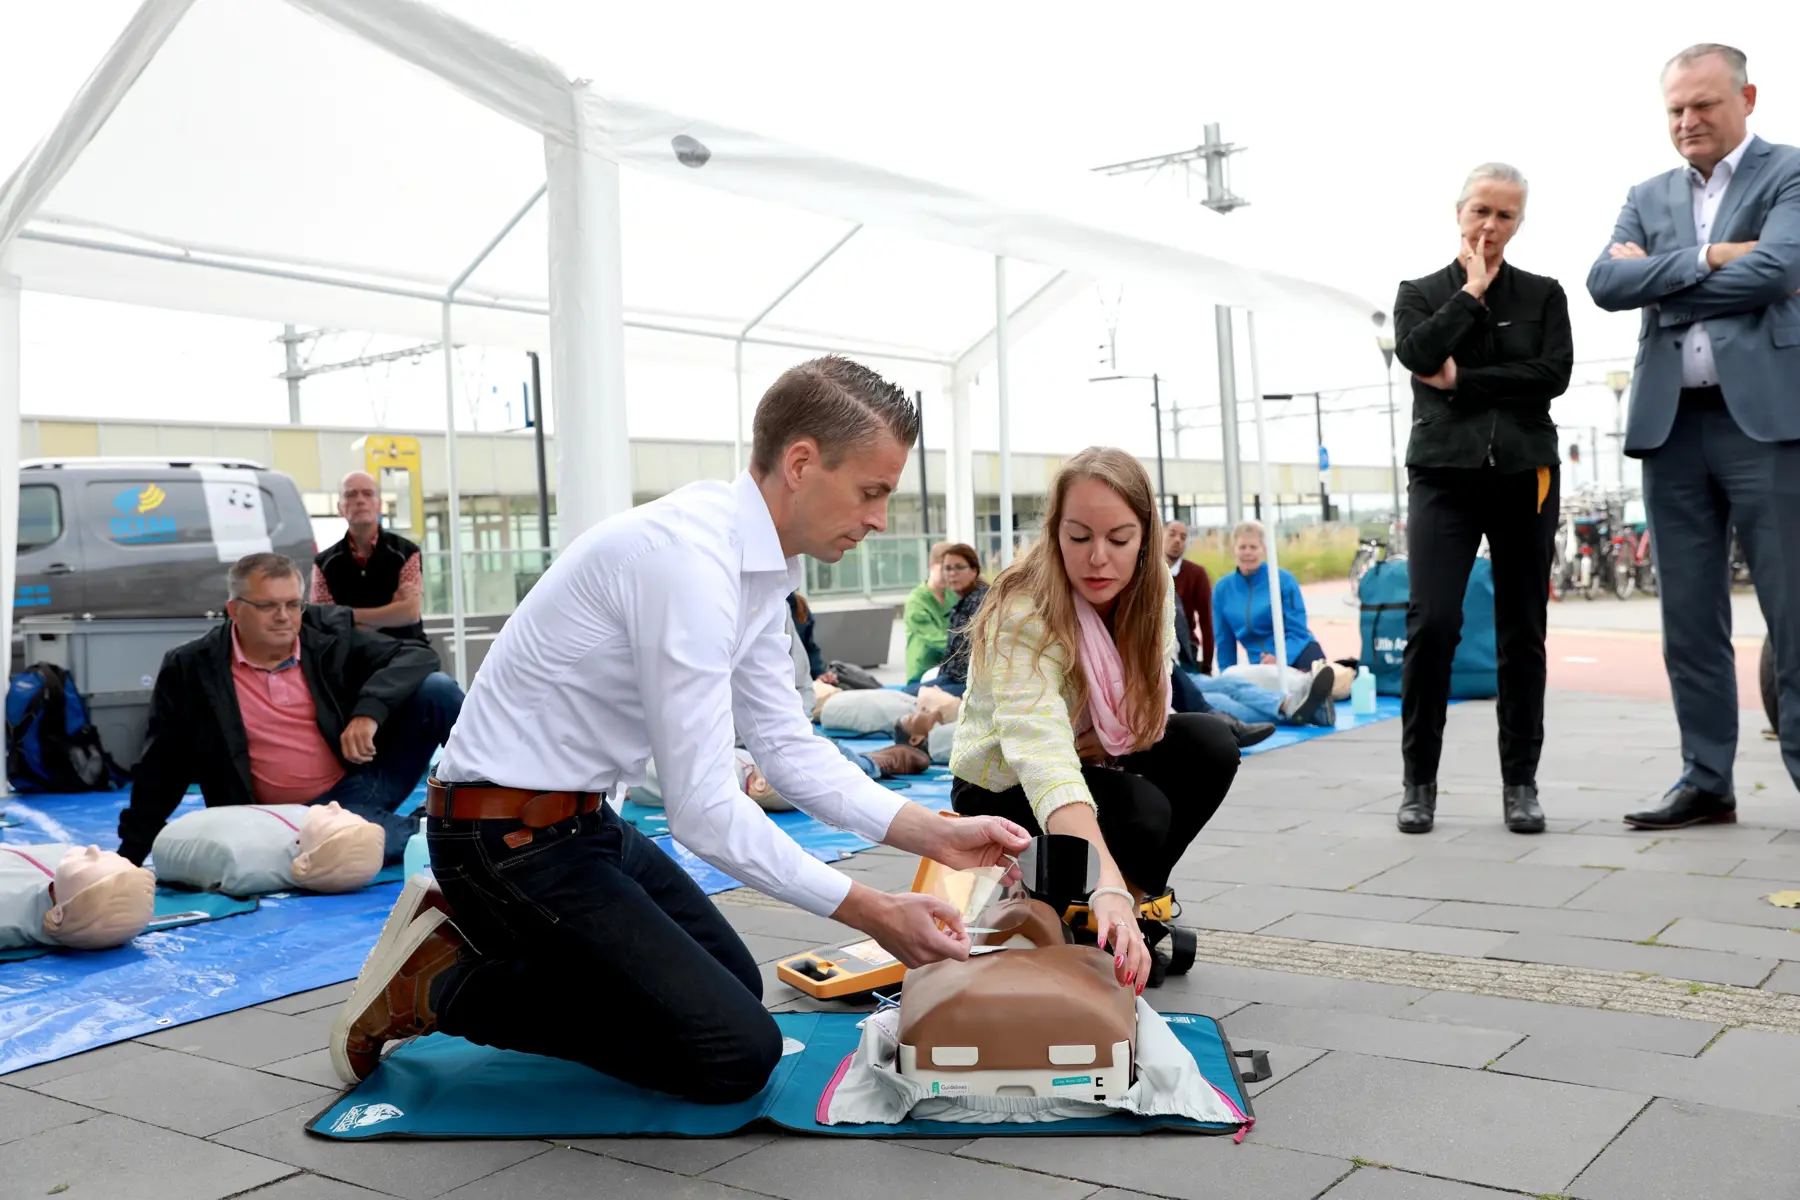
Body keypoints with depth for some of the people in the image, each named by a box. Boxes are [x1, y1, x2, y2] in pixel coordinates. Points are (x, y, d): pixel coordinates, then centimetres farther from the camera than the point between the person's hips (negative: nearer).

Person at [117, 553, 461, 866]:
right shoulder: (190, 670, -1)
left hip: (374, 773, 3)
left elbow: (417, 657, -7)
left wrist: (369, 712, -25)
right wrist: (132, 852, 10)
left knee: (436, 688, -20)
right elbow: (161, 769, 8)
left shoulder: (330, 632, -1)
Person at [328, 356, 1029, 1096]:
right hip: (510, 837, -10)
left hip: (584, 822, 10)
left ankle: (478, 932, 18)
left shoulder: (760, 564, 3)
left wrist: (936, 834, -1)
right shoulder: (689, 557, -27)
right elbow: (702, 809, -27)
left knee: (735, 984, 22)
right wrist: (872, 914, -20)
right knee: (737, 1055, -9)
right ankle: (444, 985, 0)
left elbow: (786, 746, 8)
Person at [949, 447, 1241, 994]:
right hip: (1003, 786, -6)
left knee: (1210, 743, -18)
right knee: (1140, 811, -30)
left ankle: (1138, 901, 1)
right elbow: (1042, 755, -48)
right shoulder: (1022, 617, -33)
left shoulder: (1154, 589, -15)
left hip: (1094, 762, 6)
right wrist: (1107, 888, -62)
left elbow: (1150, 712, -3)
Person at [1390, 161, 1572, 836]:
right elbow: (1417, 354, -11)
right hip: (1444, 473, -1)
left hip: (1525, 476, 2)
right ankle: (1419, 781, -1)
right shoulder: (1421, 293, 11)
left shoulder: (1543, 294, 12)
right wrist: (1472, 291, -2)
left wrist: (1463, 381, -8)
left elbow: (1554, 375, -4)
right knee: (1431, 624, -12)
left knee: (1522, 633, 4)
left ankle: (1520, 782, 13)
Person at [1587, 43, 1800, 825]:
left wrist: (1658, 282, -3)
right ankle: (1706, 781, 14)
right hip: (1671, 424, 5)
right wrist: (1704, 259, -9)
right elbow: (1605, 283, 1)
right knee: (1689, 616, 7)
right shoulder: (1649, 196, 17)